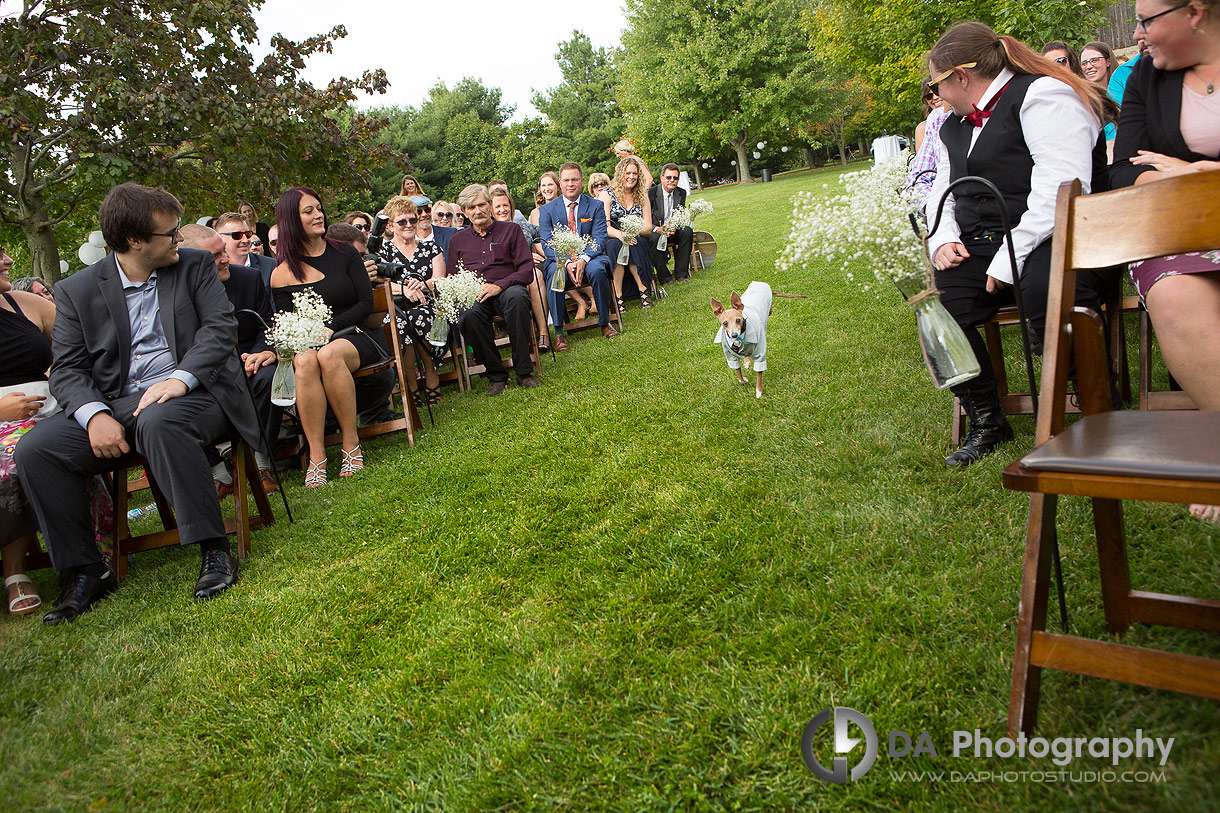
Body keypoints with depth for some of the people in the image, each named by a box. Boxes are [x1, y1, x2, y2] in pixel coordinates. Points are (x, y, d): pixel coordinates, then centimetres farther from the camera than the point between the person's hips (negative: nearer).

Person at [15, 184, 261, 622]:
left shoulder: (195, 265, 10)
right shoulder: (77, 290, 10)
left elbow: (221, 326, -4)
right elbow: (67, 369, 3)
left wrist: (180, 378, -21)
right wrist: (94, 415, -19)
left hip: (192, 393, -3)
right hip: (115, 404, 3)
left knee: (158, 422, -36)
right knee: (34, 448, -18)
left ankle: (215, 550, -30)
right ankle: (84, 571, -5)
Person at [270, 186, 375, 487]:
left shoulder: (345, 254, 9)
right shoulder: (282, 273, 9)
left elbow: (366, 303, 2)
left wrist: (331, 328, -11)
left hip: (353, 338, -1)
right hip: (307, 345, 1)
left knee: (329, 354, -36)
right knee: (305, 361, -35)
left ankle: (352, 444, -26)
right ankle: (316, 456, -33)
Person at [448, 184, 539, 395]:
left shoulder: (511, 230, 14)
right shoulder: (457, 240, 21)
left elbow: (527, 270, 3)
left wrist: (499, 286, -13)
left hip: (507, 289, -1)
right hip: (472, 295, 1)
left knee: (516, 297, -39)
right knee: (467, 316, -36)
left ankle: (523, 371, -29)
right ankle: (496, 375, -20)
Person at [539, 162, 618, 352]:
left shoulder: (596, 206, 7)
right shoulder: (547, 210, 7)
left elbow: (599, 239, -3)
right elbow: (547, 245, -2)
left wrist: (583, 259, -23)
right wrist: (567, 263, -21)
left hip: (589, 257, 0)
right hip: (560, 259, 0)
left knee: (597, 270, -34)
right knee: (554, 273, -34)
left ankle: (604, 323, -15)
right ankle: (558, 331, -26)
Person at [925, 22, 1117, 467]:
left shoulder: (1044, 96, -5)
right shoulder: (954, 126, 23)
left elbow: (1062, 189, -17)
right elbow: (942, 194, 25)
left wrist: (1008, 259, -22)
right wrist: (944, 240, 2)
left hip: (1052, 241, -7)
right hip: (981, 248, 7)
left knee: (1044, 290, -38)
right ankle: (986, 421, -8)